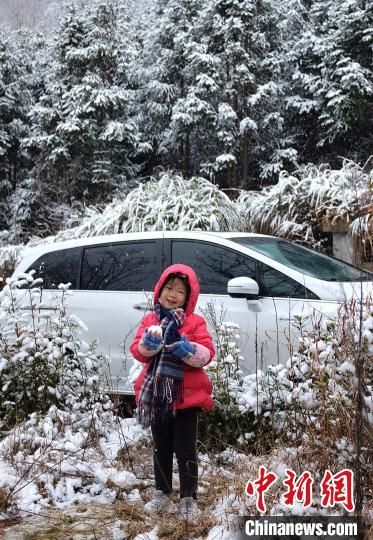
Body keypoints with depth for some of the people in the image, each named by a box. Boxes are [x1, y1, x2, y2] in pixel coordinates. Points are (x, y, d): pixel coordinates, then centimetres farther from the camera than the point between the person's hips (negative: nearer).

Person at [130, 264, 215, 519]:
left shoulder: (195, 322, -2)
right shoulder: (151, 320, 7)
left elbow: (207, 353, -11)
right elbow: (137, 350, -2)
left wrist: (189, 350, -30)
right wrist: (148, 344, -23)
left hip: (186, 396, -3)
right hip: (157, 395, 4)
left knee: (185, 450, 1)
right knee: (161, 448, 16)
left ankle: (189, 499, 11)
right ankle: (163, 495, 28)